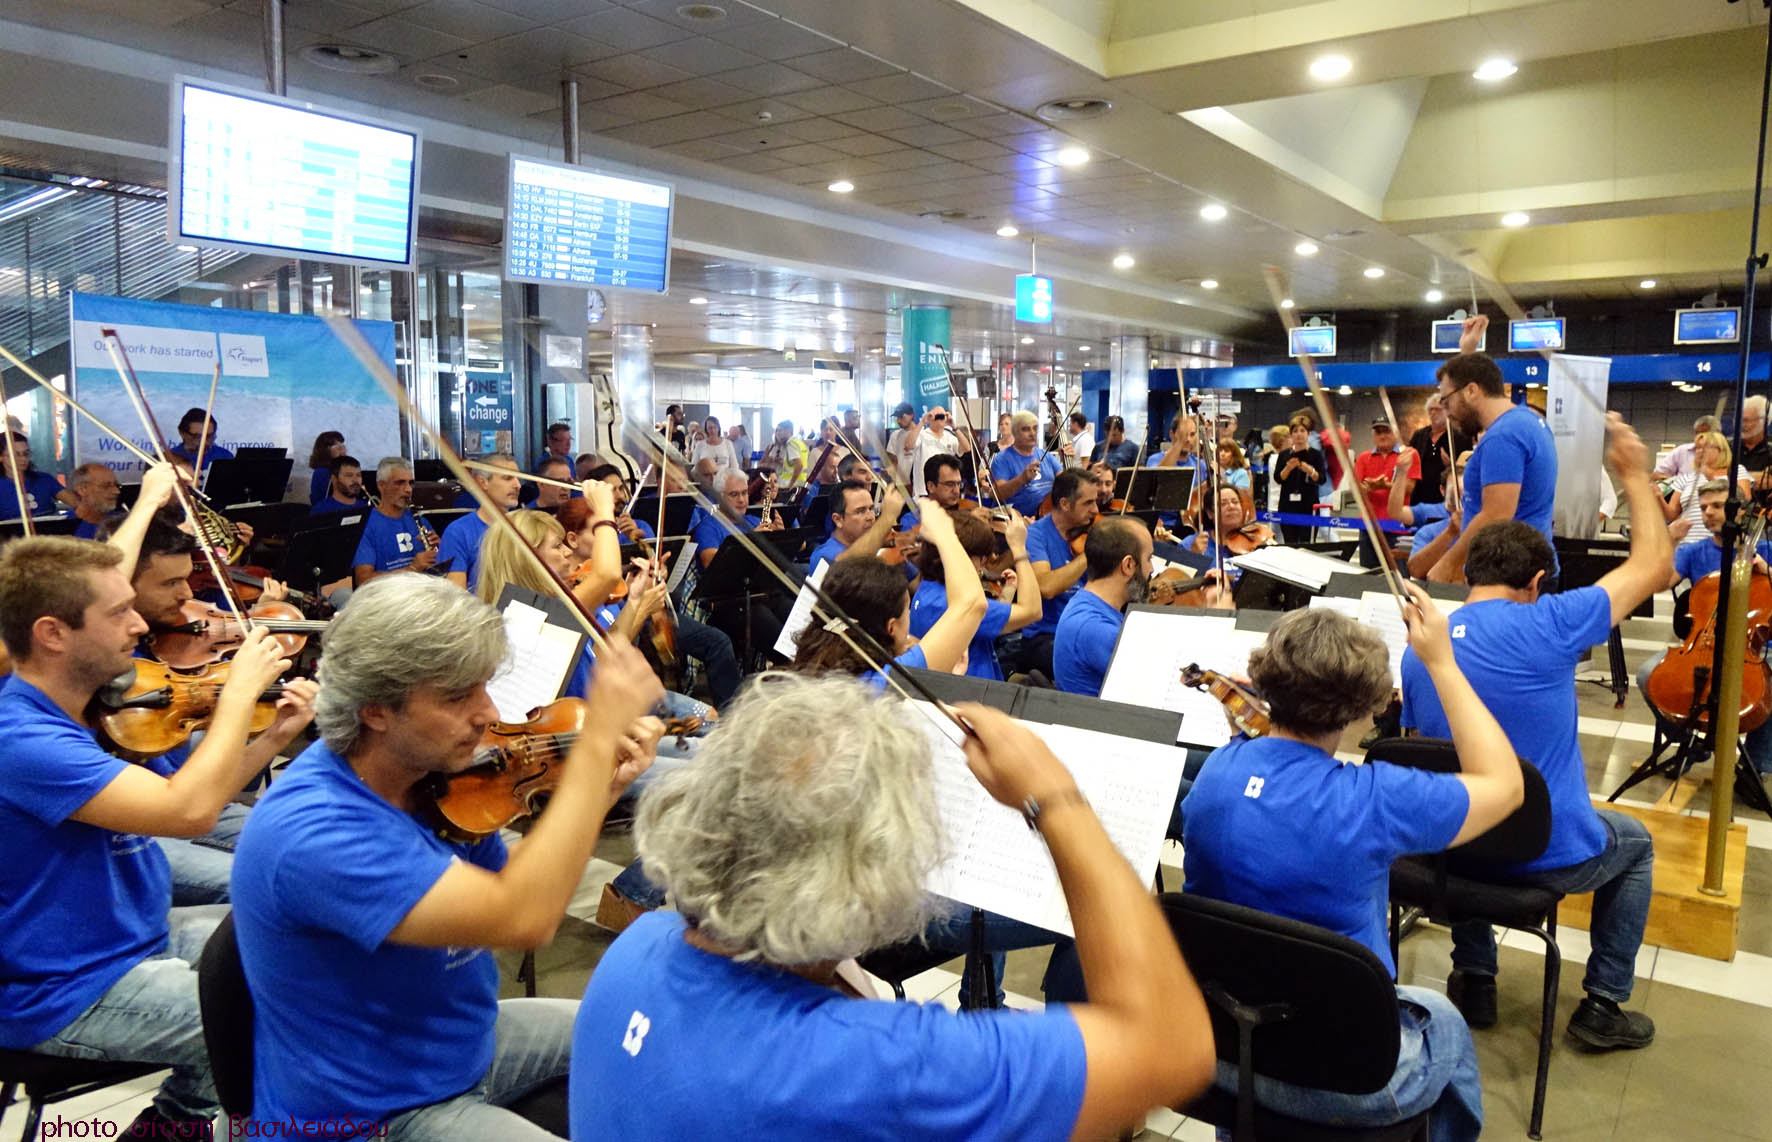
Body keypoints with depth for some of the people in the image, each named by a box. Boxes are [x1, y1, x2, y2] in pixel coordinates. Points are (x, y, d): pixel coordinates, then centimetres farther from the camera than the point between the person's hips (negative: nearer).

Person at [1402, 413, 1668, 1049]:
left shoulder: (1419, 650, -3)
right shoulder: (1546, 624, -18)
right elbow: (1655, 565, -5)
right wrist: (1634, 477, 5)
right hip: (1550, 857, -3)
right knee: (1635, 843, 30)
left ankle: (1473, 979, 35)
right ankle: (1603, 1005, 29)